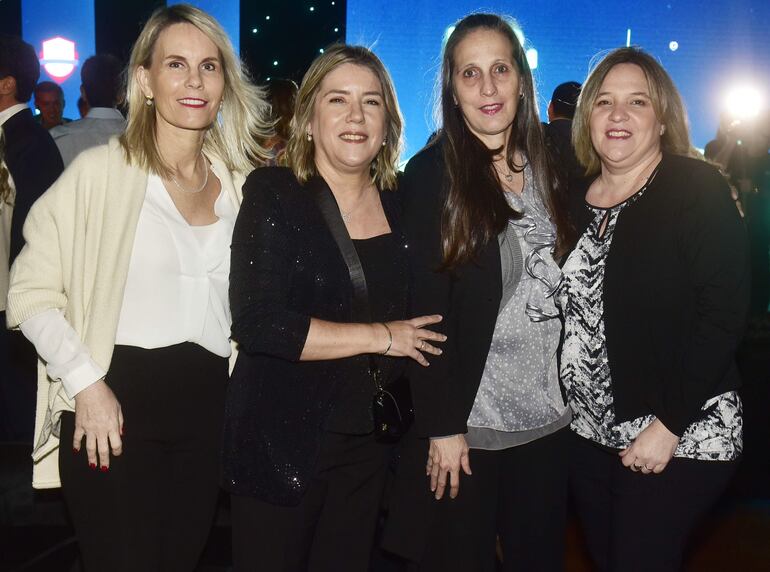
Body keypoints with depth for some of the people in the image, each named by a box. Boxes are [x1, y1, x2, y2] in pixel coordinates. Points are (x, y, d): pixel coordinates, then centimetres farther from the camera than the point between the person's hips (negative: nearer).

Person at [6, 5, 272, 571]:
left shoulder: (243, 181, 7)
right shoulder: (99, 171, -7)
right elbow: (31, 292, -6)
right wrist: (86, 383, -13)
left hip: (208, 411, 4)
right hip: (114, 409, -4)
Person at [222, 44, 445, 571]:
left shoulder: (399, 204, 4)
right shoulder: (273, 194, -11)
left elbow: (419, 322, 17)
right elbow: (258, 324, -21)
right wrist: (379, 337, -17)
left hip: (369, 443, 5)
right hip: (281, 442, -4)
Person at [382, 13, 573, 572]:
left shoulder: (548, 165, 5)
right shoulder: (432, 173, -8)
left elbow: (566, 285, 10)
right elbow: (427, 306, -11)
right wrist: (441, 426, -13)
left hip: (548, 418, 4)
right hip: (466, 421, -4)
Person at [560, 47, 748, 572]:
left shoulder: (697, 190, -10)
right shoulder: (576, 199, 7)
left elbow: (722, 315, -16)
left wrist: (669, 425, -18)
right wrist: (569, 401, 3)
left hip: (682, 436, -5)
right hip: (589, 431, 6)